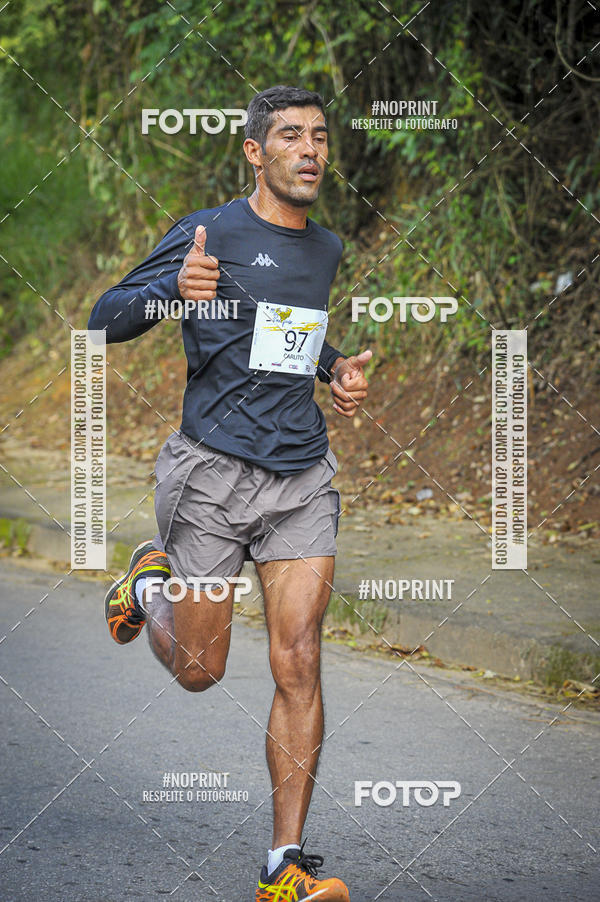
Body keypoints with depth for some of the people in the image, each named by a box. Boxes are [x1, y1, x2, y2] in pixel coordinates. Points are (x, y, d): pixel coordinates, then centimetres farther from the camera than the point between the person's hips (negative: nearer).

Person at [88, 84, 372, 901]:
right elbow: (106, 320, -5)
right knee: (198, 673, 7)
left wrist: (337, 370, 12)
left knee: (299, 668, -7)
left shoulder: (326, 248, 13)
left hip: (303, 479, 4)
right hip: (214, 473, -4)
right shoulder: (209, 234, -5)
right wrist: (172, 289, -25)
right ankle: (151, 578, 41)